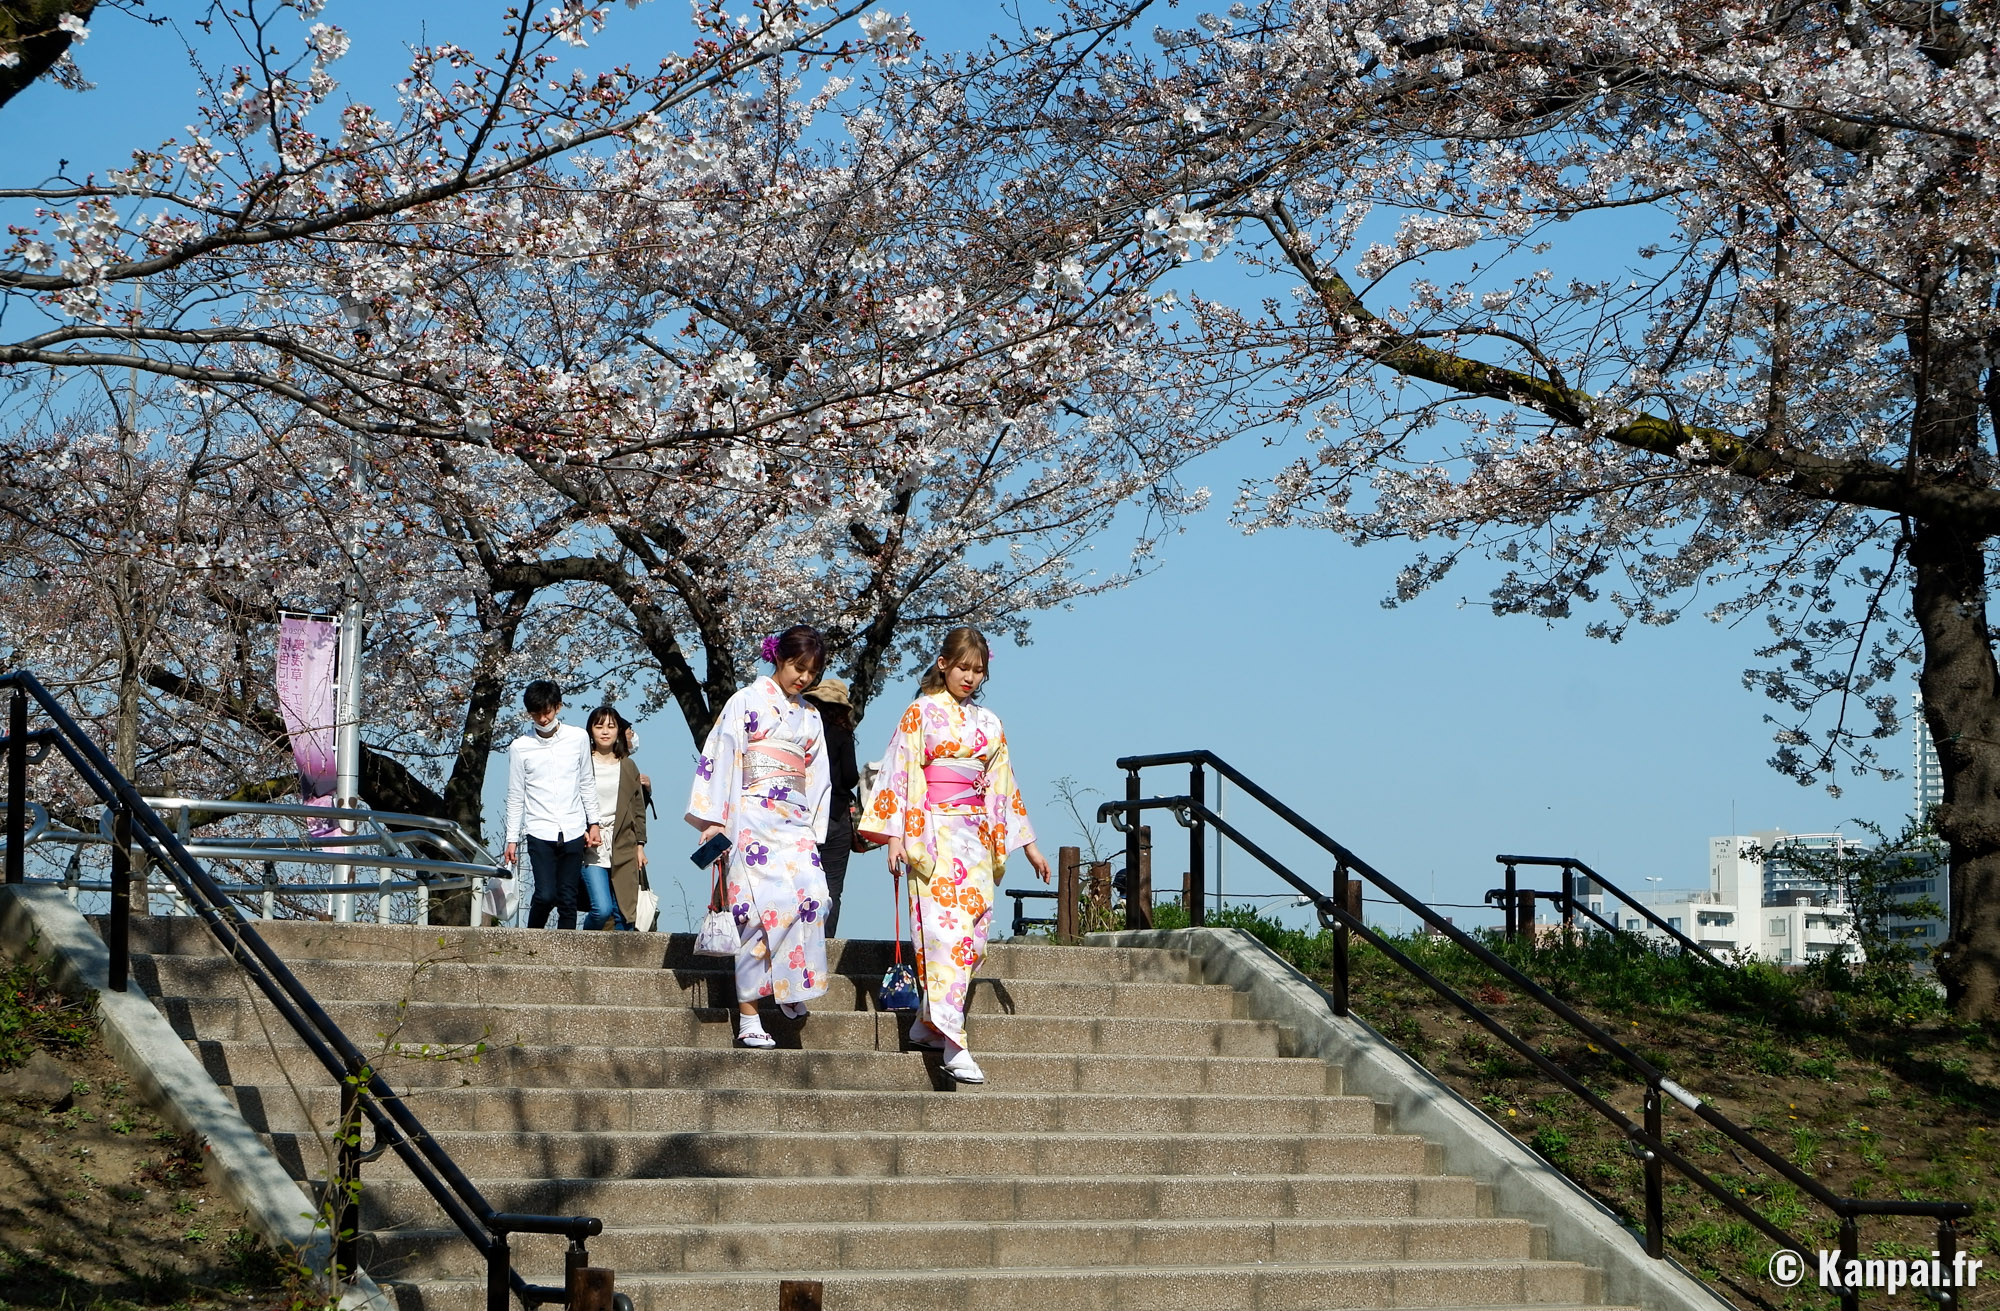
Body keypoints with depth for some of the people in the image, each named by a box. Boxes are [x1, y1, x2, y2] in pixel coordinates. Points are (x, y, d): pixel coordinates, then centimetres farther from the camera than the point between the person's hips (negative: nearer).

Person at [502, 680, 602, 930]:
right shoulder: (520, 748, 1)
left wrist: (593, 823, 11)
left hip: (573, 832, 2)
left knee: (568, 899, 1)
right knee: (546, 895, -14)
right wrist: (512, 839, 5)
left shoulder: (578, 738, 6)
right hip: (540, 832, -2)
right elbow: (515, 797, 6)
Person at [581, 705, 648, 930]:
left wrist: (640, 845, 10)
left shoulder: (628, 767, 14)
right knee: (602, 909, -15)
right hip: (592, 846, -3)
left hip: (624, 848, 3)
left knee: (625, 913, -1)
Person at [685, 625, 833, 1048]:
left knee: (812, 893, -18)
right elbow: (722, 757, -3)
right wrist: (715, 819, -10)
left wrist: (815, 829, 14)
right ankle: (748, 1017, -11)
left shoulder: (810, 716, 19)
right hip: (753, 816, -5)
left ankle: (792, 984, -1)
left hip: (795, 819, 5)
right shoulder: (746, 702, 3)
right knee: (763, 903, -13)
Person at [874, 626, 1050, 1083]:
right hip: (934, 832, -6)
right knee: (946, 928, -15)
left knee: (972, 931, 1)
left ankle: (928, 1024, 15)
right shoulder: (922, 712, 1)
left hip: (978, 835, 6)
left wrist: (1028, 845, 20)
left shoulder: (988, 723, 16)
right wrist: (895, 834, -12)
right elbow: (899, 770, -4)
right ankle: (954, 1045, -24)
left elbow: (1002, 784, 20)